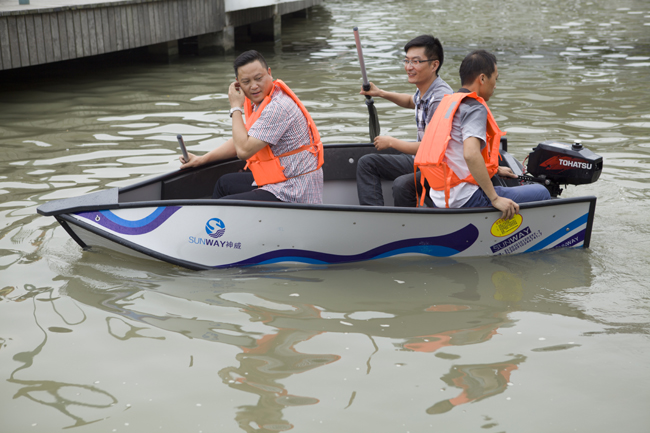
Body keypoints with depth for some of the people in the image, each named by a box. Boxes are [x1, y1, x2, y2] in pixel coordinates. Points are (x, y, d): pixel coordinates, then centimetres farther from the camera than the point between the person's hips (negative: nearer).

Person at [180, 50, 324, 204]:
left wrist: (236, 107, -15)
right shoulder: (259, 101, 8)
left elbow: (244, 150, -25)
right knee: (224, 183, 29)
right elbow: (242, 141, 21)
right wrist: (201, 159, 16)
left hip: (293, 194, -11)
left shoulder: (279, 107, -24)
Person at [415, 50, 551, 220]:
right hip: (465, 201, -10)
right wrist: (495, 199, -23)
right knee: (541, 193, -5)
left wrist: (495, 169, 35)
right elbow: (471, 154, -28)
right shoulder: (474, 107, -12)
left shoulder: (448, 102, 16)